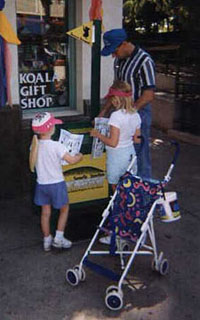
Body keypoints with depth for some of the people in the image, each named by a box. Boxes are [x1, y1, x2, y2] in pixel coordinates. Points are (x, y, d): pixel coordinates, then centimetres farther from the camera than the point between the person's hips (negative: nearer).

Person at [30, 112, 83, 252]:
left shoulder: (35, 145, -3)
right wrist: (79, 156, 0)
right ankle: (58, 238, 16)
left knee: (45, 212, 15)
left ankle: (47, 241, 26)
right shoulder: (56, 146, -21)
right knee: (64, 209, 16)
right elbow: (71, 160, -21)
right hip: (56, 183, -5)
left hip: (42, 184, 5)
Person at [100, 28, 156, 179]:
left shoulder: (144, 61, -16)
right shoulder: (119, 60, 9)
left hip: (139, 113, -8)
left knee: (140, 154, 0)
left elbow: (148, 96, -20)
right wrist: (104, 111, 11)